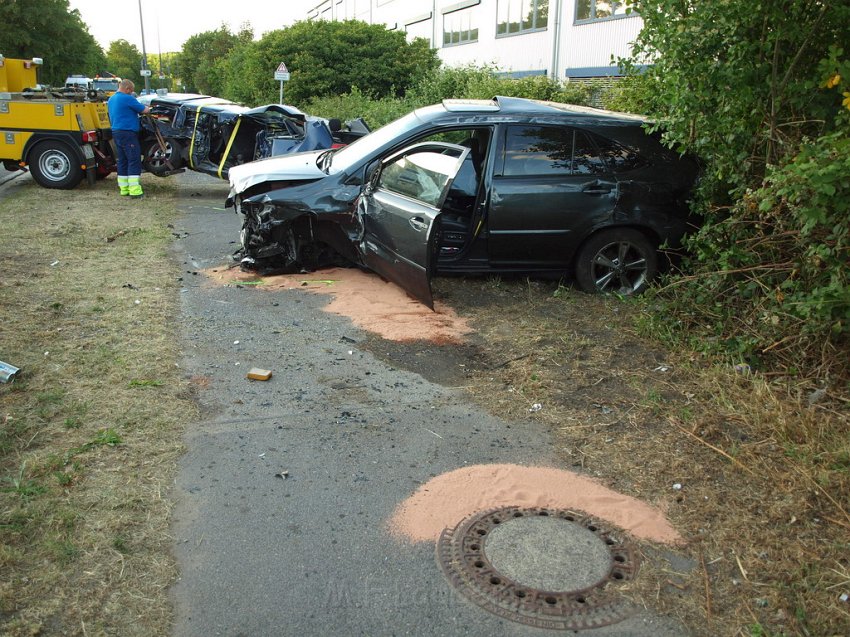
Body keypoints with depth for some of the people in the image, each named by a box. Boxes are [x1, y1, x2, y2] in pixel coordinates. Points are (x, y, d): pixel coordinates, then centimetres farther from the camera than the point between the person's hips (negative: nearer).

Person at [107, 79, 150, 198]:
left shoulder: (111, 100, 17)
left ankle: (124, 188, 14)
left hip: (116, 132, 9)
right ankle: (135, 190, -15)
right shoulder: (127, 99, -12)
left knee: (123, 161, 12)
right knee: (134, 161, -9)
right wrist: (148, 108, 13)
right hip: (127, 132, -9)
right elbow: (144, 110, -9)